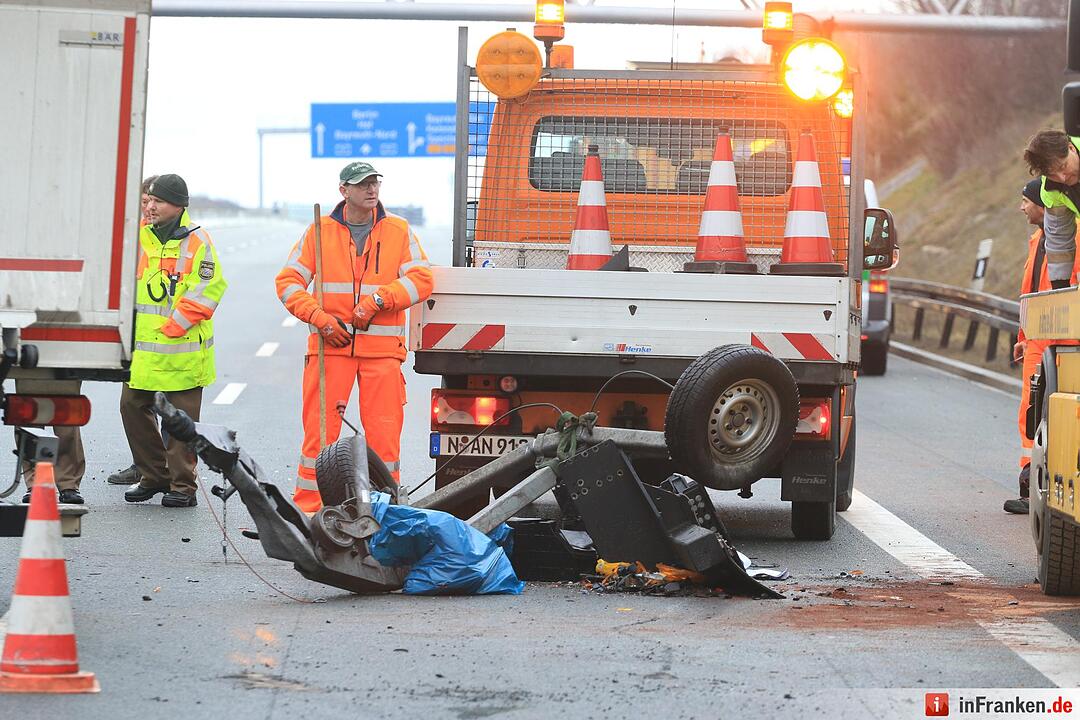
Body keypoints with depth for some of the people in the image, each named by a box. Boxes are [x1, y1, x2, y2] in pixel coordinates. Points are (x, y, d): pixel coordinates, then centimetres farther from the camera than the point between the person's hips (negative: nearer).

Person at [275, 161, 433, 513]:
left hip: (382, 348, 0)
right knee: (319, 429, -1)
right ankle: (307, 507, 5)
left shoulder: (399, 231, 7)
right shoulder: (320, 231, 6)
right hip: (329, 343, 0)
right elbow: (288, 281, 5)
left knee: (384, 432, 0)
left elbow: (420, 279, -1)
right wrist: (319, 317, -9)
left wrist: (376, 301, -13)